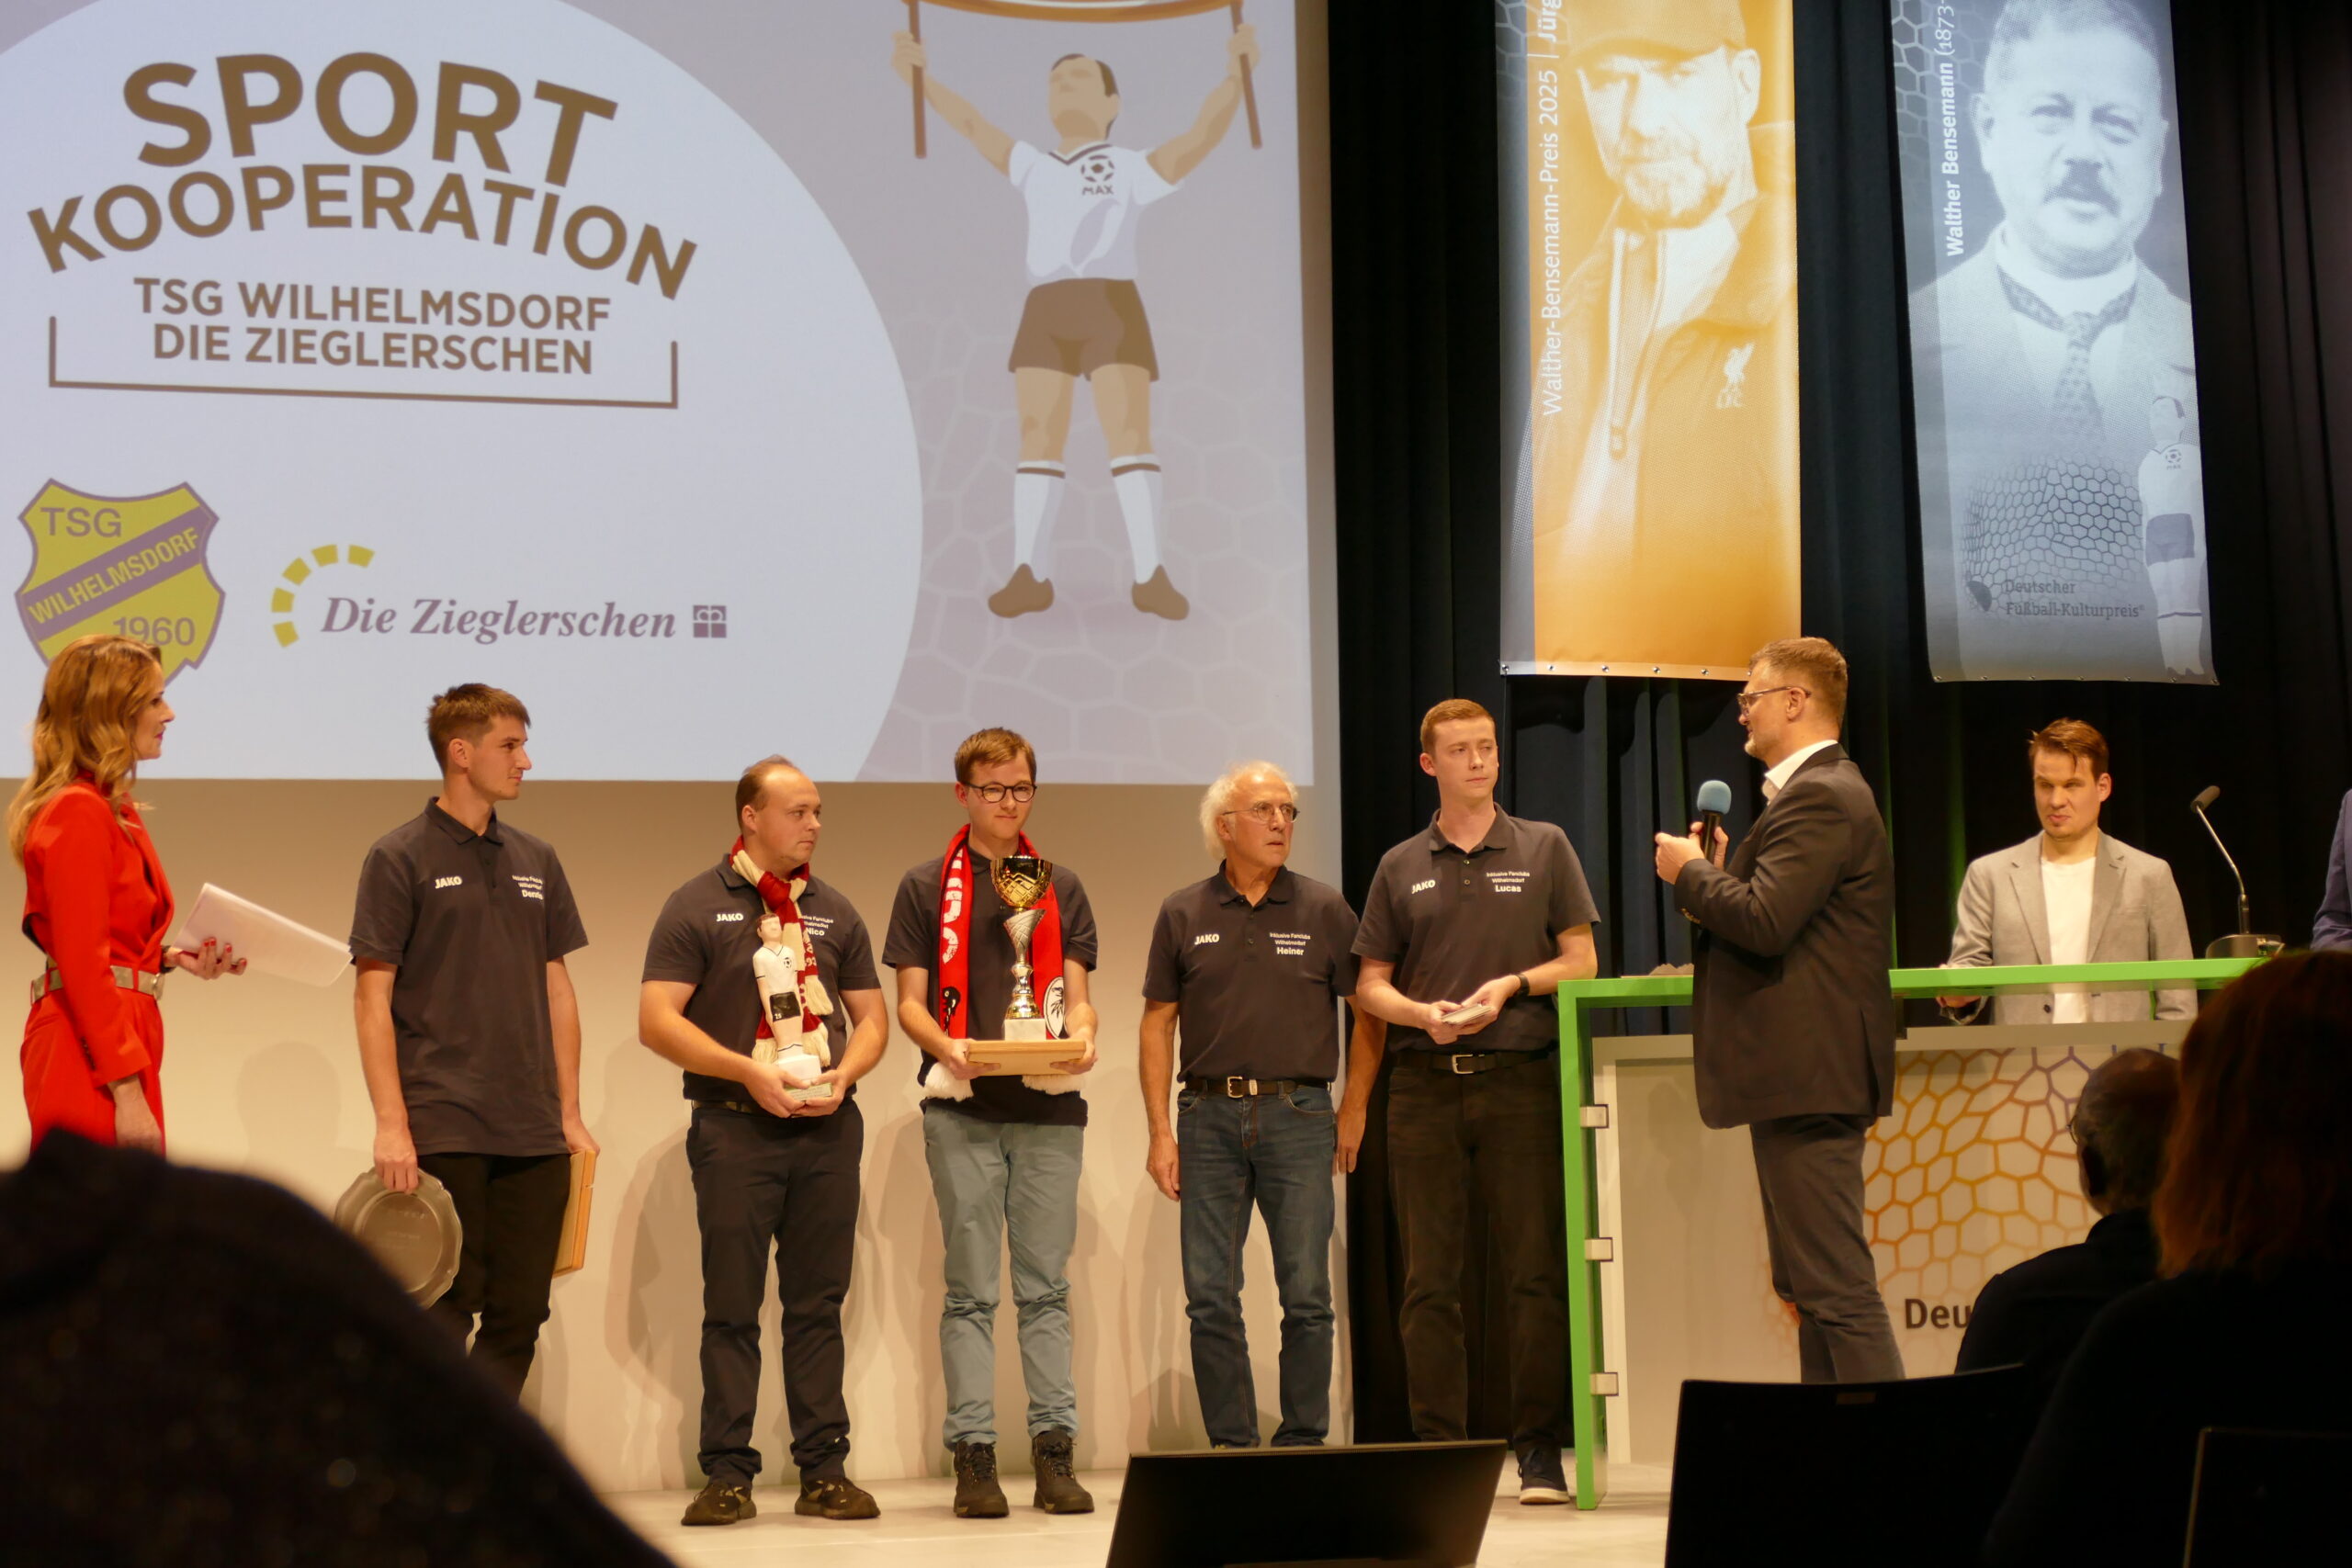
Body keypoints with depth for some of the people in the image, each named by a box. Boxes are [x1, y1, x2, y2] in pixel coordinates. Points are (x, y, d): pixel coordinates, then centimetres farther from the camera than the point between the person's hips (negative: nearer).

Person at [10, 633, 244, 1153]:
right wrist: (128, 1091, -20)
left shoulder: (110, 808, 16)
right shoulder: (79, 813, -13)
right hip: (91, 1052, -10)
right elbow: (82, 963, -18)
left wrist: (171, 957, 9)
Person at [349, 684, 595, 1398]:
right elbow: (372, 998, -6)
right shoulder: (401, 857, -2)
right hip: (443, 1133, -5)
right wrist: (390, 1124, -14)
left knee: (518, 1315, 5)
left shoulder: (536, 861, 14)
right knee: (445, 1310, -4)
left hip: (533, 1135, 5)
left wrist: (570, 1113, 11)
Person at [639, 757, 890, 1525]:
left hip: (826, 1126, 4)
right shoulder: (698, 906, 0)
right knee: (731, 1308, 0)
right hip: (734, 1126, -4)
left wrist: (844, 1073, -6)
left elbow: (871, 1016, 15)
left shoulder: (833, 911, 13)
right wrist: (750, 1072, -15)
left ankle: (824, 1469, 11)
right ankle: (727, 1475, 5)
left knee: (818, 1304, 6)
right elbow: (656, 1020, -7)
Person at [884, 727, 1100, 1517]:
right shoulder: (928, 887, 7)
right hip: (964, 1110, -2)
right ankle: (973, 1457, 2)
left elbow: (1076, 997, 11)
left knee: (1046, 1287, 3)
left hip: (1048, 1108, 2)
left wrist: (1082, 1038, -11)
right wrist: (947, 1048, -17)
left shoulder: (1061, 888, 14)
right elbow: (910, 1002, 4)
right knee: (971, 1289, 0)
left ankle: (1055, 1451, 5)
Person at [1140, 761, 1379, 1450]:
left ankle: (1302, 1443, 8)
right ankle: (1230, 1443, 10)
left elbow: (1368, 1012, 7)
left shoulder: (1324, 910, 5)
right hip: (1210, 1115, 1)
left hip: (1299, 1115, -1)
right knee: (1210, 1298, 1)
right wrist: (1160, 1130, 2)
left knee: (1307, 1296, -1)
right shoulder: (1184, 914, 8)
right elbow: (1158, 1024, 9)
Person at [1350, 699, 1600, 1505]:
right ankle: (1438, 1448, 6)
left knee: (1536, 1270, -5)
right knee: (1430, 1279, 1)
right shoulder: (1400, 866, 13)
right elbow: (1370, 985, 13)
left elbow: (1582, 960, 8)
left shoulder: (1543, 848, 10)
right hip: (1423, 1084, 2)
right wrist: (1425, 1013, -7)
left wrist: (1512, 986, -9)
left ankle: (1540, 1449, 1)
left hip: (1518, 1077, -1)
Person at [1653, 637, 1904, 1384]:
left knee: (1836, 1286, -11)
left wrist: (1690, 872, -8)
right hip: (1805, 1075, 12)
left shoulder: (1820, 798, -14)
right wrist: (1719, 873, 9)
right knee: (1810, 1287, 14)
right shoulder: (1824, 790, 21)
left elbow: (1764, 920, -24)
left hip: (1807, 1073, -12)